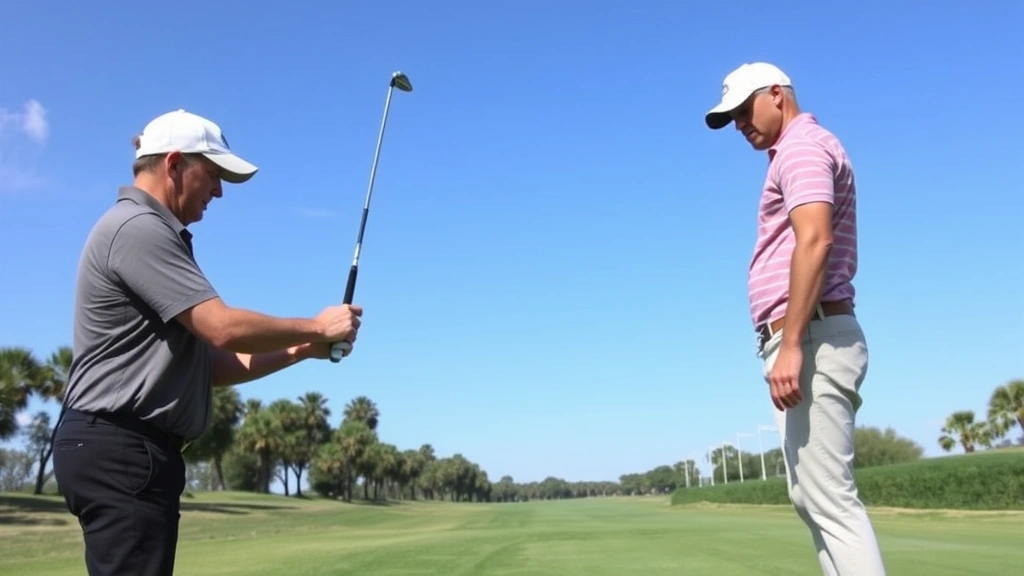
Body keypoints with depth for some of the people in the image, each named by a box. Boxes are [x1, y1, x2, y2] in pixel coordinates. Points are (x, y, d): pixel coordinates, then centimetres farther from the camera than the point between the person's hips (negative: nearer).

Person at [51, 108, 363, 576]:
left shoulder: (152, 235, 21)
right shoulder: (137, 228, -11)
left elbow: (209, 364, 16)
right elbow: (223, 327, -20)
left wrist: (302, 350, 7)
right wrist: (316, 327, -6)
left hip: (129, 450, 10)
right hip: (119, 449, -10)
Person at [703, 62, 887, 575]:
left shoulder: (803, 145, -7)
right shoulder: (802, 152, 25)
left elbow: (815, 242, -22)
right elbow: (835, 254, 27)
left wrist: (790, 344, -27)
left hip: (808, 340, -11)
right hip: (806, 341, 11)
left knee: (830, 498, -11)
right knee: (813, 496, 13)